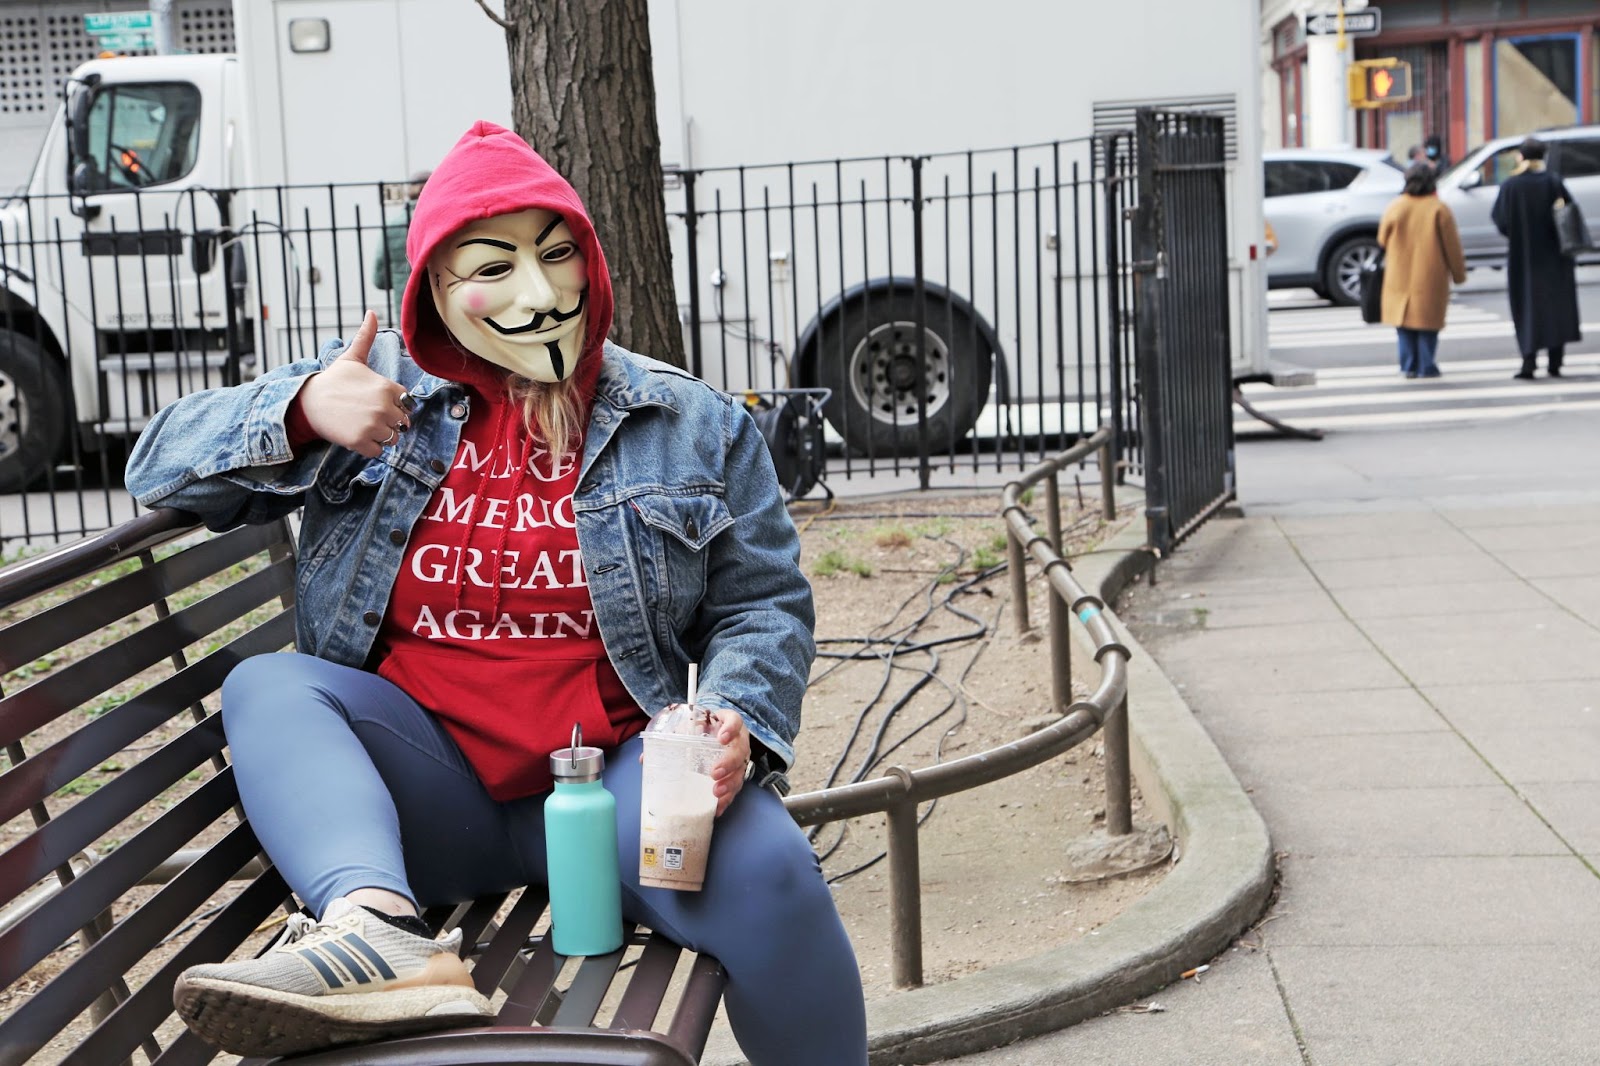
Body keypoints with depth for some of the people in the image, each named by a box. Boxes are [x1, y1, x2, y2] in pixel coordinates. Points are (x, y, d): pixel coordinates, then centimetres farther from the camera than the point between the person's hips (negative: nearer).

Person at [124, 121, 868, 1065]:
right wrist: (300, 412, -10)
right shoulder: (378, 387, 11)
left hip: (606, 776, -1)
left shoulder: (693, 425, 10)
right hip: (422, 789, 2)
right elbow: (162, 467, 11)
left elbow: (765, 604, 9)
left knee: (767, 875, -31)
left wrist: (737, 724, -13)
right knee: (268, 686, -27)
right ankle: (378, 929, -51)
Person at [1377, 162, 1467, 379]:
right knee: (1427, 323, 5)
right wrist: (1459, 273, 6)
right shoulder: (1438, 209, -8)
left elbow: (1382, 239, 8)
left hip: (1400, 277, 2)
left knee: (1405, 325, 10)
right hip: (1430, 277, -2)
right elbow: (1452, 246, -5)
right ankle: (1426, 367, 3)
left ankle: (1408, 365, 9)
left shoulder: (1395, 207, -2)